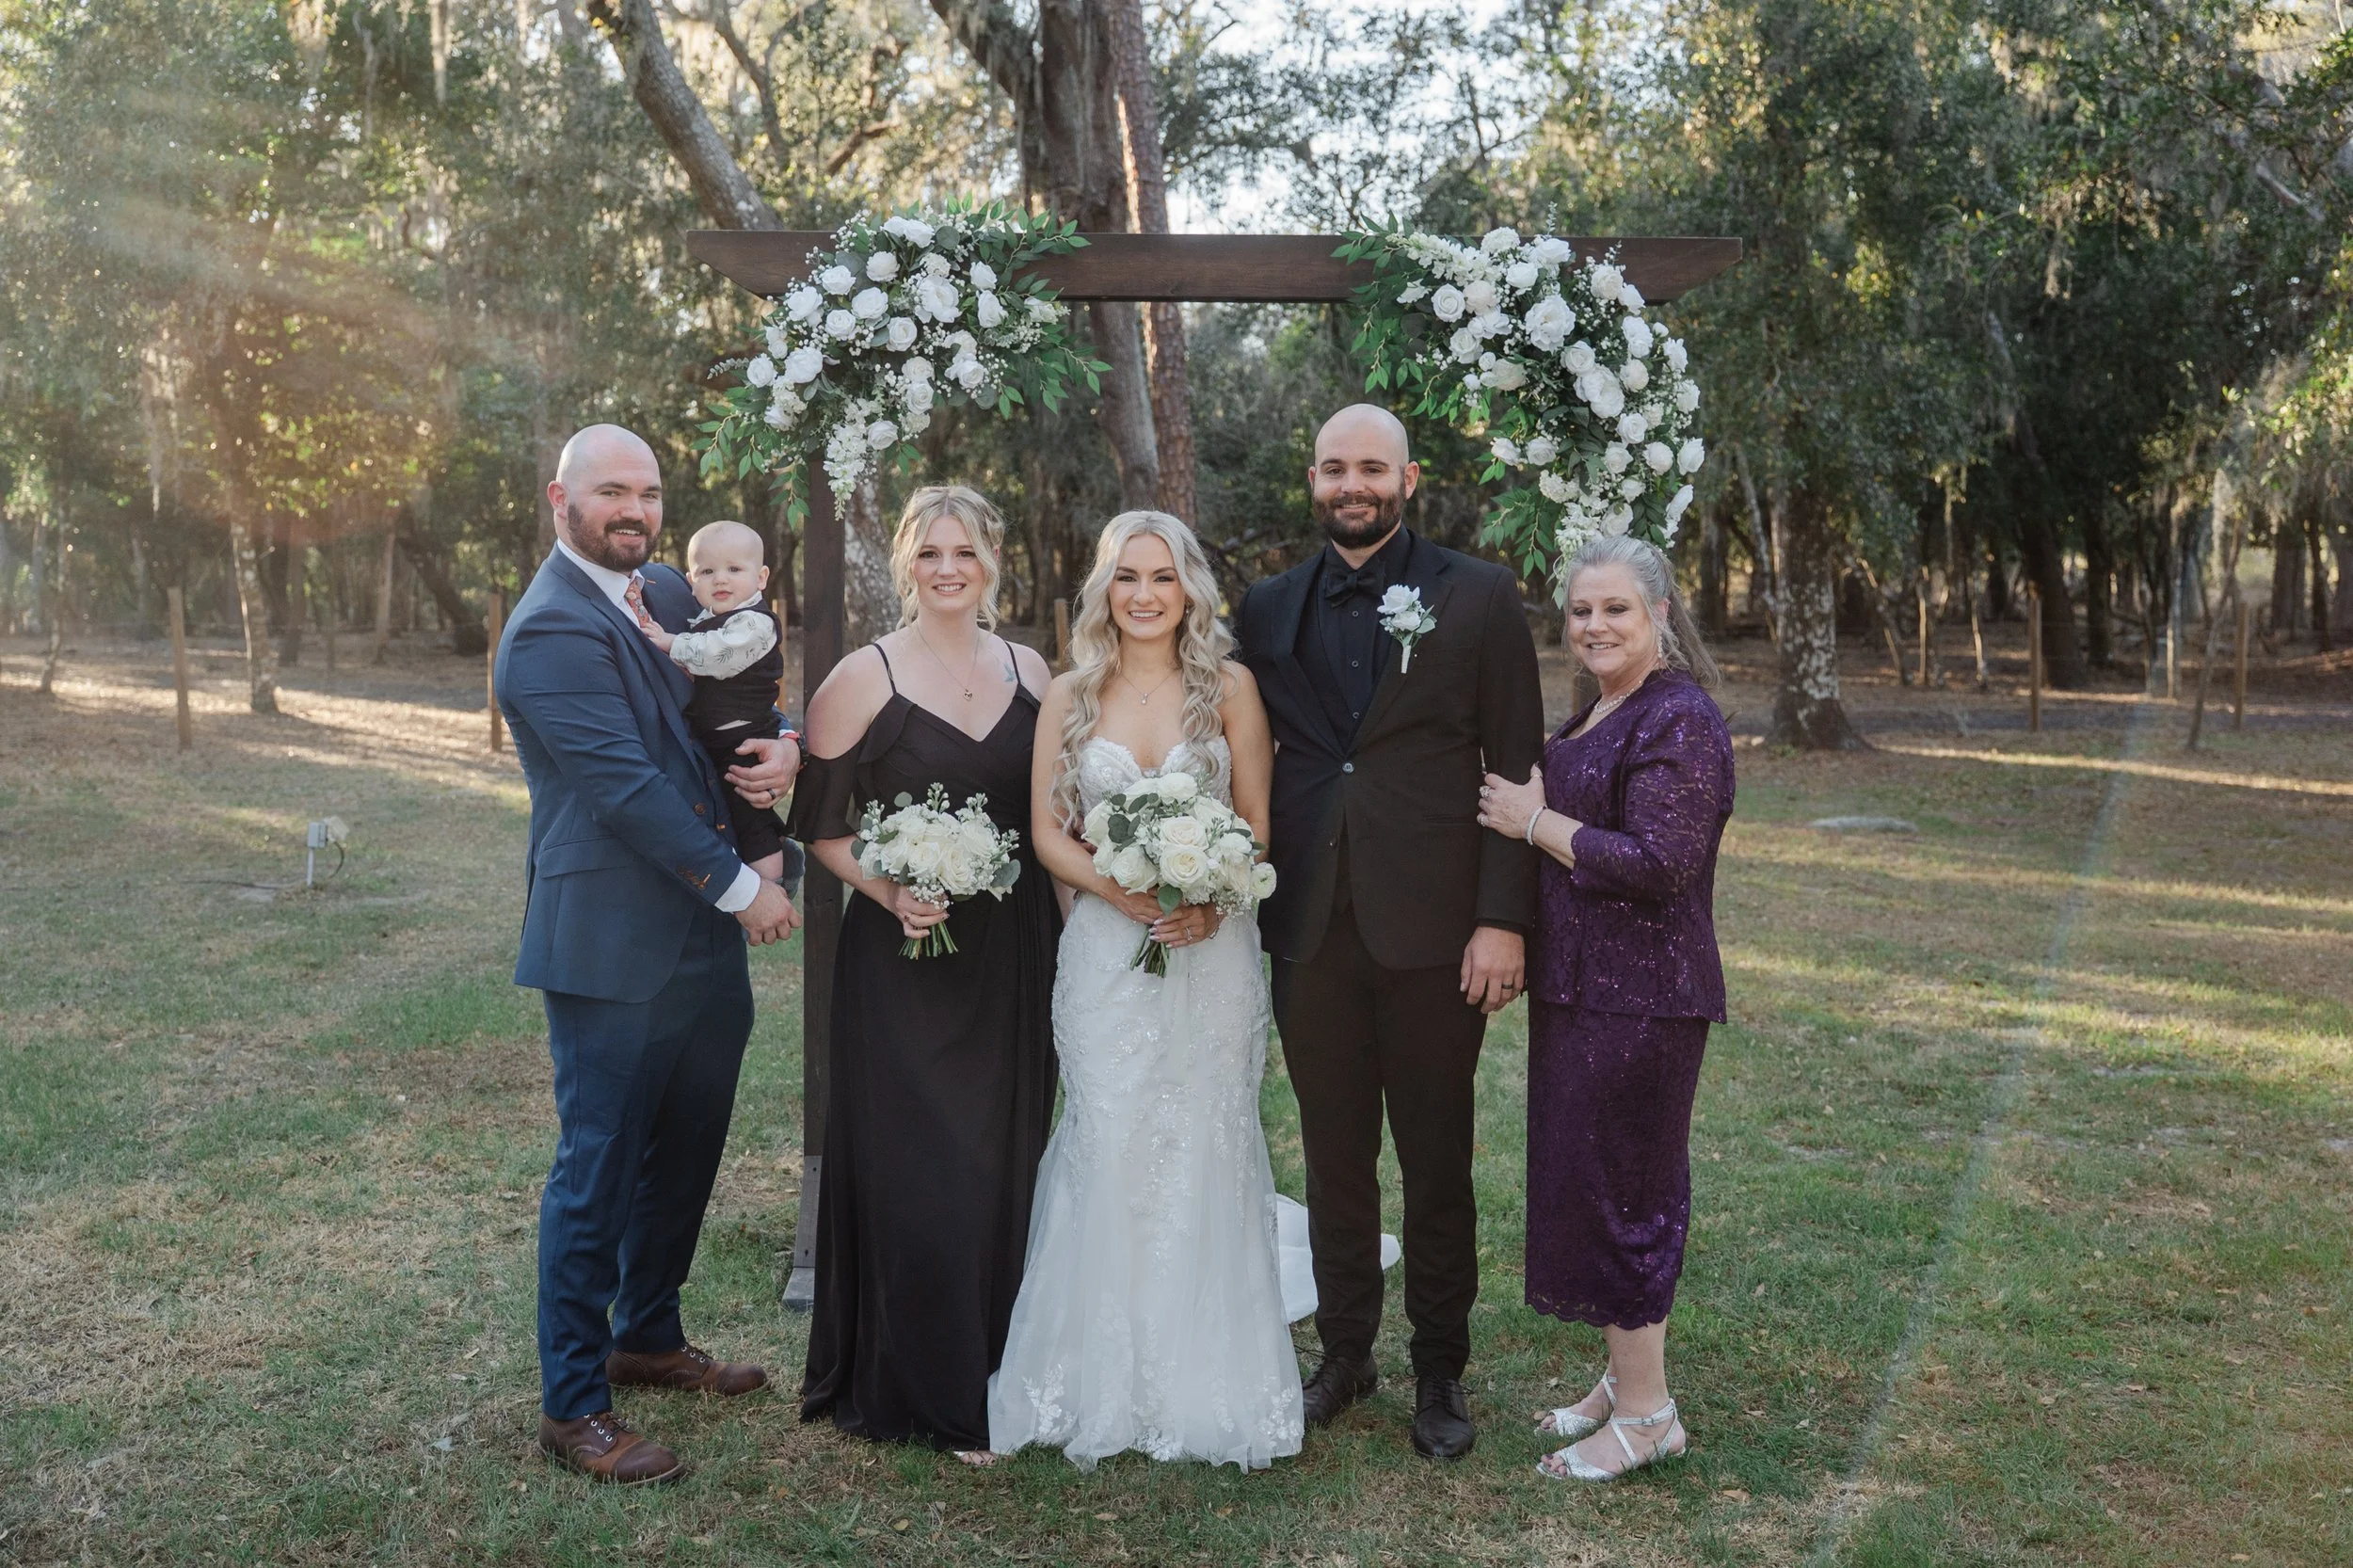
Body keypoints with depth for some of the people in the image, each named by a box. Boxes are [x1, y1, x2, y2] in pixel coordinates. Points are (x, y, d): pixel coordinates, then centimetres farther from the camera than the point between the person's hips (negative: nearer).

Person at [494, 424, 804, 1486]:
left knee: (686, 1150, 20)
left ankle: (648, 1336, 38)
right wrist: (741, 887, -16)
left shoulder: (666, 593, 11)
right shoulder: (552, 631, -15)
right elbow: (627, 785, -21)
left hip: (703, 939, 9)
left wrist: (783, 746, -5)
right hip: (613, 947, -9)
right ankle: (572, 1404, 14)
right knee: (600, 1169, 1)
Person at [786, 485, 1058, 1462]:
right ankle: (926, 1394, 16)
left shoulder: (1030, 673, 7)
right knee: (915, 1172, 0)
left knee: (1005, 1168, 11)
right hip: (904, 959, -4)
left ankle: (996, 1371, 29)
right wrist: (889, 891, -19)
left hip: (1013, 958, 4)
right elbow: (819, 825, -3)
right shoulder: (864, 677, -5)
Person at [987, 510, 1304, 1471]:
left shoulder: (1230, 688, 3)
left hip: (1213, 949, 0)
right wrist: (1121, 888, -13)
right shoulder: (1070, 696, 6)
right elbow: (1048, 830, 4)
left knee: (1205, 1153, 2)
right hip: (1105, 950, 1)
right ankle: (1108, 1380, 13)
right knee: (1110, 1154, 0)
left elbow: (1258, 823, 2)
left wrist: (1210, 899, -16)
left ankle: (1209, 1381, 15)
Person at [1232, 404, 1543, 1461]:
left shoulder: (1480, 598, -1)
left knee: (1437, 1164, 10)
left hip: (1434, 933, -3)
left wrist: (1503, 919, -10)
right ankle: (1344, 1353, 30)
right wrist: (1241, 901, 4)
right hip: (1311, 932, 3)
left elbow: (1518, 769, -4)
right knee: (1334, 1160, 13)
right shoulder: (1268, 610, 8)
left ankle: (1439, 1371, 26)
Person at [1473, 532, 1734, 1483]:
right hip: (1584, 987, 10)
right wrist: (1532, 806, 6)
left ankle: (1646, 1414, 13)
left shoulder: (1679, 720, -17)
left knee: (1618, 1185, -1)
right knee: (1591, 1180, 17)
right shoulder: (1599, 713, 14)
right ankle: (1625, 1376, 31)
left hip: (1640, 1000, -10)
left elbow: (1656, 862, -25)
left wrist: (1536, 820, -16)